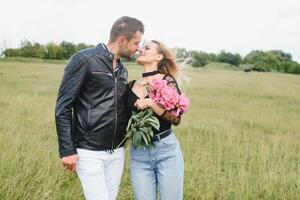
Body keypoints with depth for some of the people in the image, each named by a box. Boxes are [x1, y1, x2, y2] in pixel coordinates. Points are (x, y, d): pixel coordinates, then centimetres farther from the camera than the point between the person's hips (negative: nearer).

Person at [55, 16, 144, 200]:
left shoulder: (122, 69, 12)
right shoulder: (85, 60, -10)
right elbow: (63, 107, -11)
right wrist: (67, 150, -13)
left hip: (117, 152, 7)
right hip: (90, 152, -6)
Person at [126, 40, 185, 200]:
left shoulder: (167, 81, -5)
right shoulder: (131, 86, 8)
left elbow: (176, 118, -12)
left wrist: (151, 103, -21)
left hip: (167, 150, -4)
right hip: (138, 153, 4)